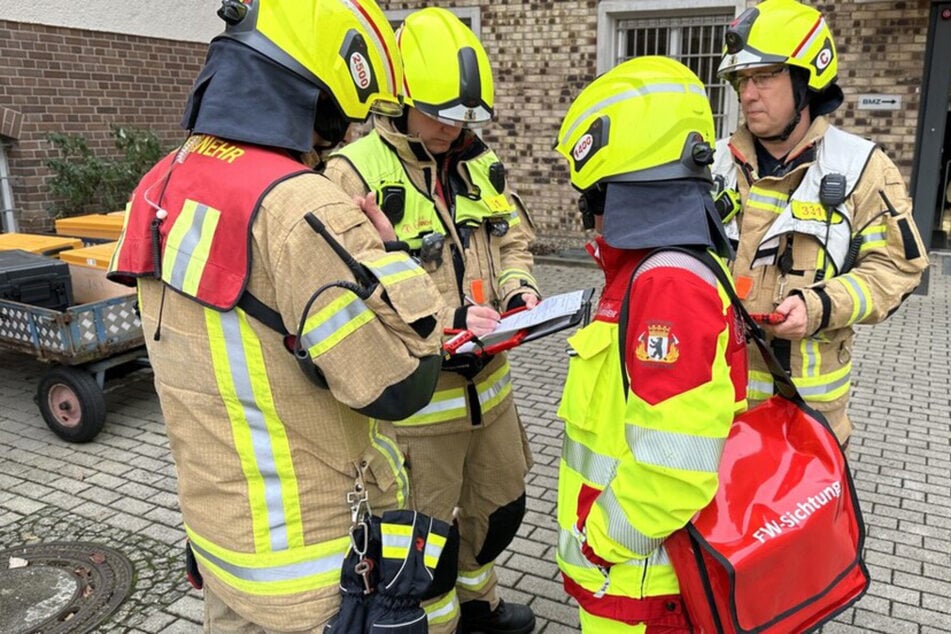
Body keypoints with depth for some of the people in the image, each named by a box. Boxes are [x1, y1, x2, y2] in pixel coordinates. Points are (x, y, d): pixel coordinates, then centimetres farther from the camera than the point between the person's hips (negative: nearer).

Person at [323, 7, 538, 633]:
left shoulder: (480, 163, 5)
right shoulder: (354, 174, -17)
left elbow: (513, 240, 15)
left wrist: (519, 288, -6)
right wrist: (447, 317, -26)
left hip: (487, 378, 7)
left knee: (501, 505, 25)